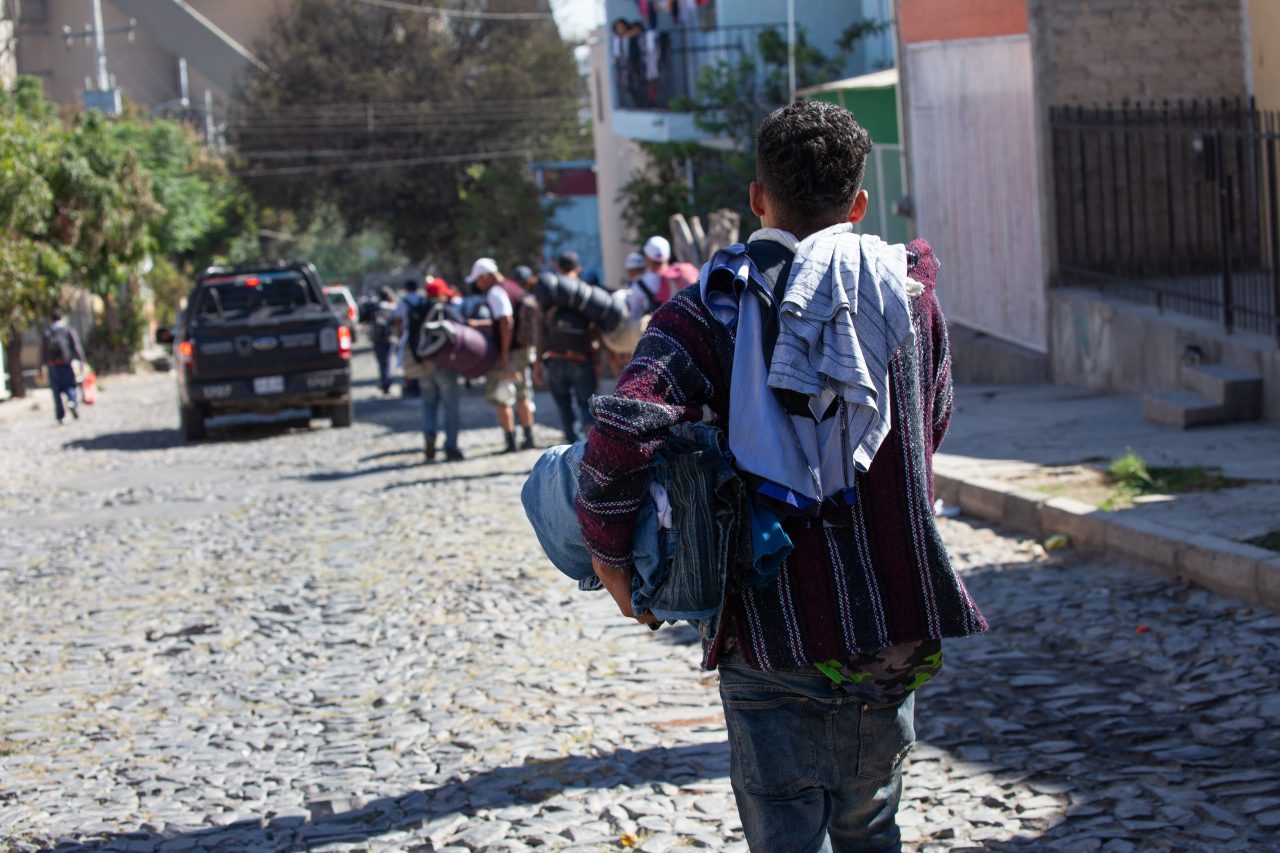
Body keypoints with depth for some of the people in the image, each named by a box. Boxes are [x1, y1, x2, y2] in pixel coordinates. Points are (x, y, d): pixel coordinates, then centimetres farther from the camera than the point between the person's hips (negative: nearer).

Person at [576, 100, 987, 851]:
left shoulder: (713, 309, -6)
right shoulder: (909, 293, 4)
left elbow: (621, 437, -20)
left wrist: (611, 555, -6)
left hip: (772, 640, -3)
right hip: (896, 633, 3)